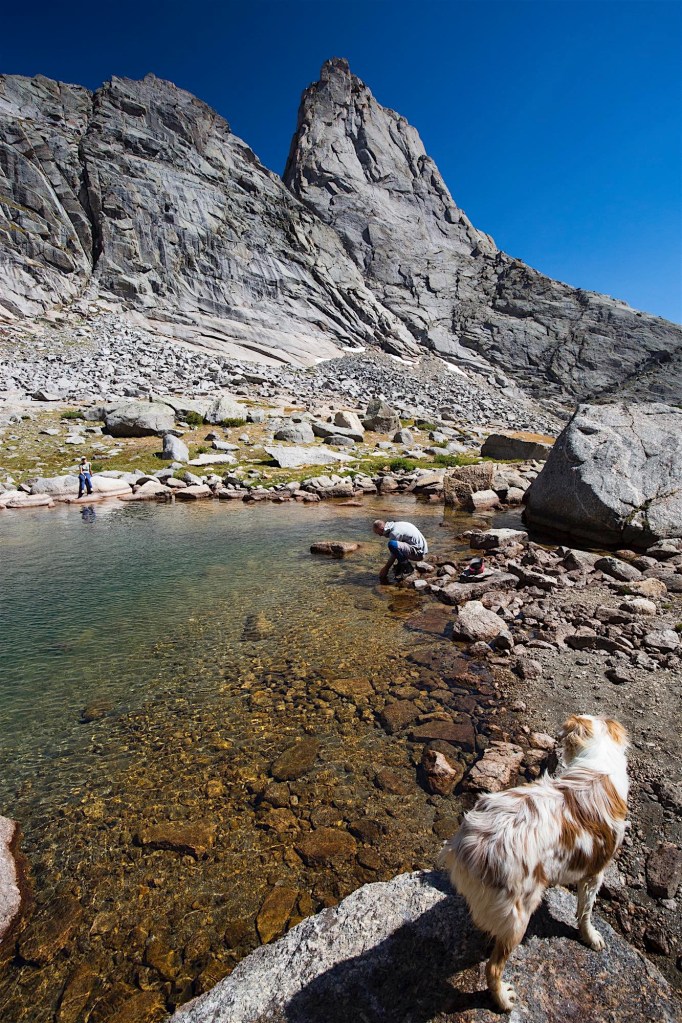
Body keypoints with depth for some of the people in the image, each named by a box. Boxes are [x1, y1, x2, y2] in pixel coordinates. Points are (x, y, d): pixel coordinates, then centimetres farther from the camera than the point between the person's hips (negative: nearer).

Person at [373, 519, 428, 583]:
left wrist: (385, 569, -1)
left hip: (419, 552, -10)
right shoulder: (396, 525, 10)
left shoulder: (394, 533, -19)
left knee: (392, 544, -28)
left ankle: (407, 568, -13)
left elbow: (393, 556, -13)